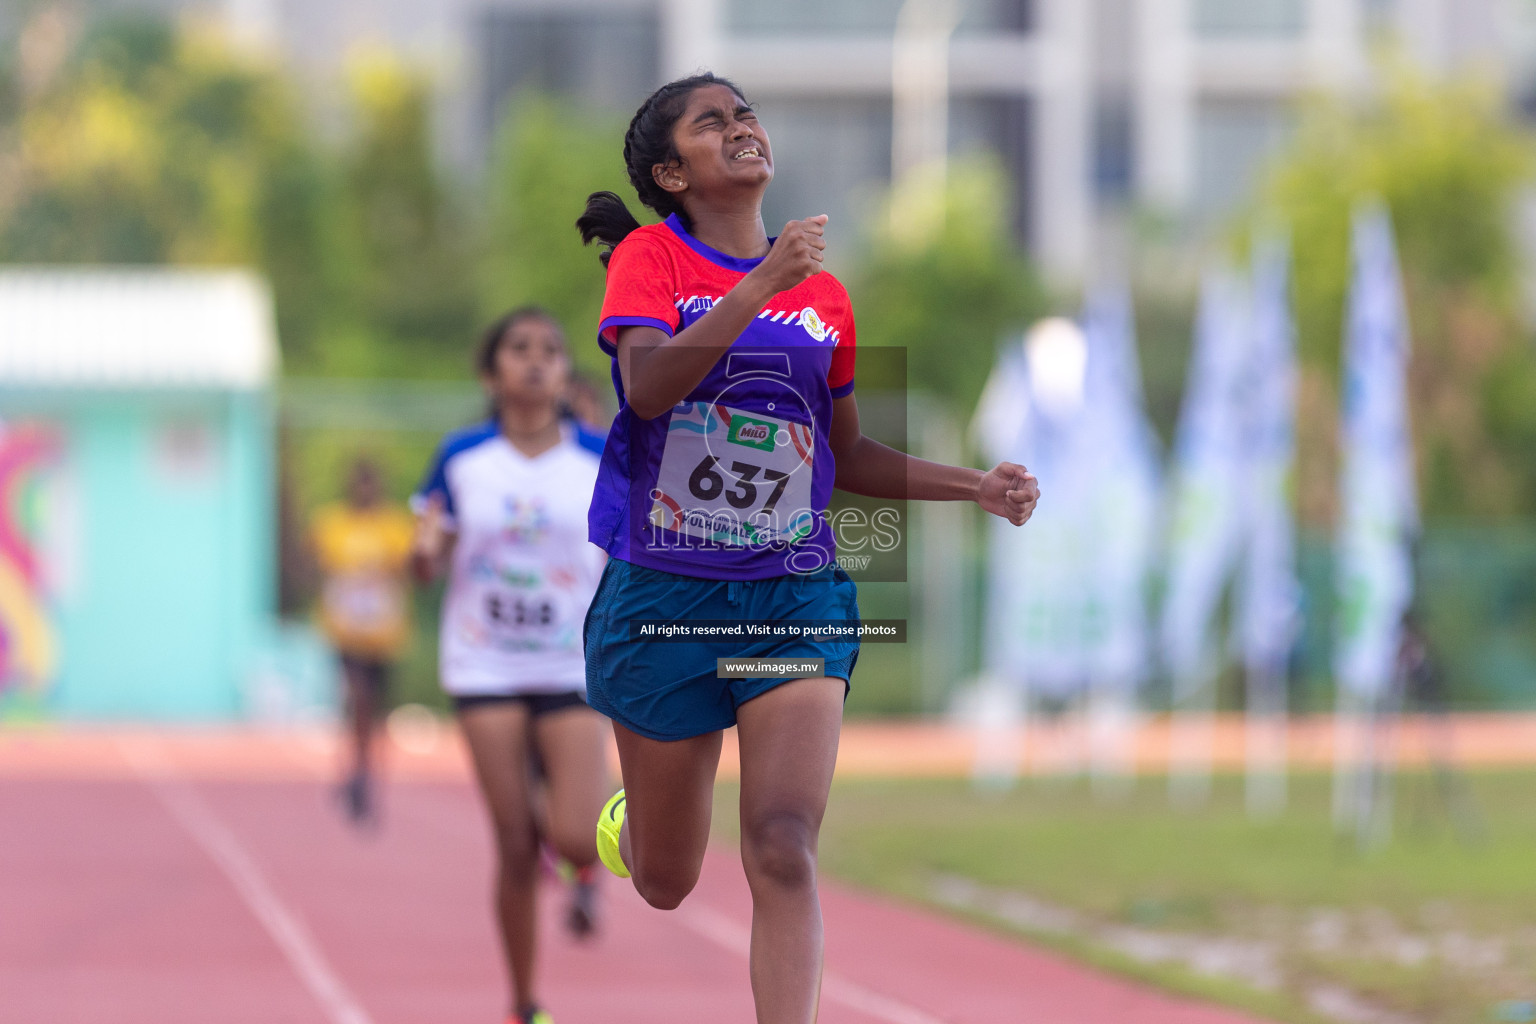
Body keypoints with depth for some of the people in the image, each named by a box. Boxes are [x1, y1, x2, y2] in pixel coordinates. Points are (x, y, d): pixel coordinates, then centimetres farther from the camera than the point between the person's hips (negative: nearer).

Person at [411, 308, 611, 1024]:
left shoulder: (601, 461, -2)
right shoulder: (462, 459, -1)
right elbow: (428, 565, 4)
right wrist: (426, 549, -18)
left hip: (573, 670, 0)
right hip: (486, 672, 0)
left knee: (576, 837, -15)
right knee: (517, 851, -3)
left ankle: (586, 870, 24)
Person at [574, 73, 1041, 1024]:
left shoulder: (823, 291, 9)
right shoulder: (650, 257, -4)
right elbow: (648, 386, -24)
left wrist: (977, 485, 8)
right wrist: (764, 284, -31)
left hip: (795, 596, 2)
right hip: (663, 593, -2)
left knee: (784, 853, -17)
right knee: (667, 882, 12)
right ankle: (626, 818, 49)